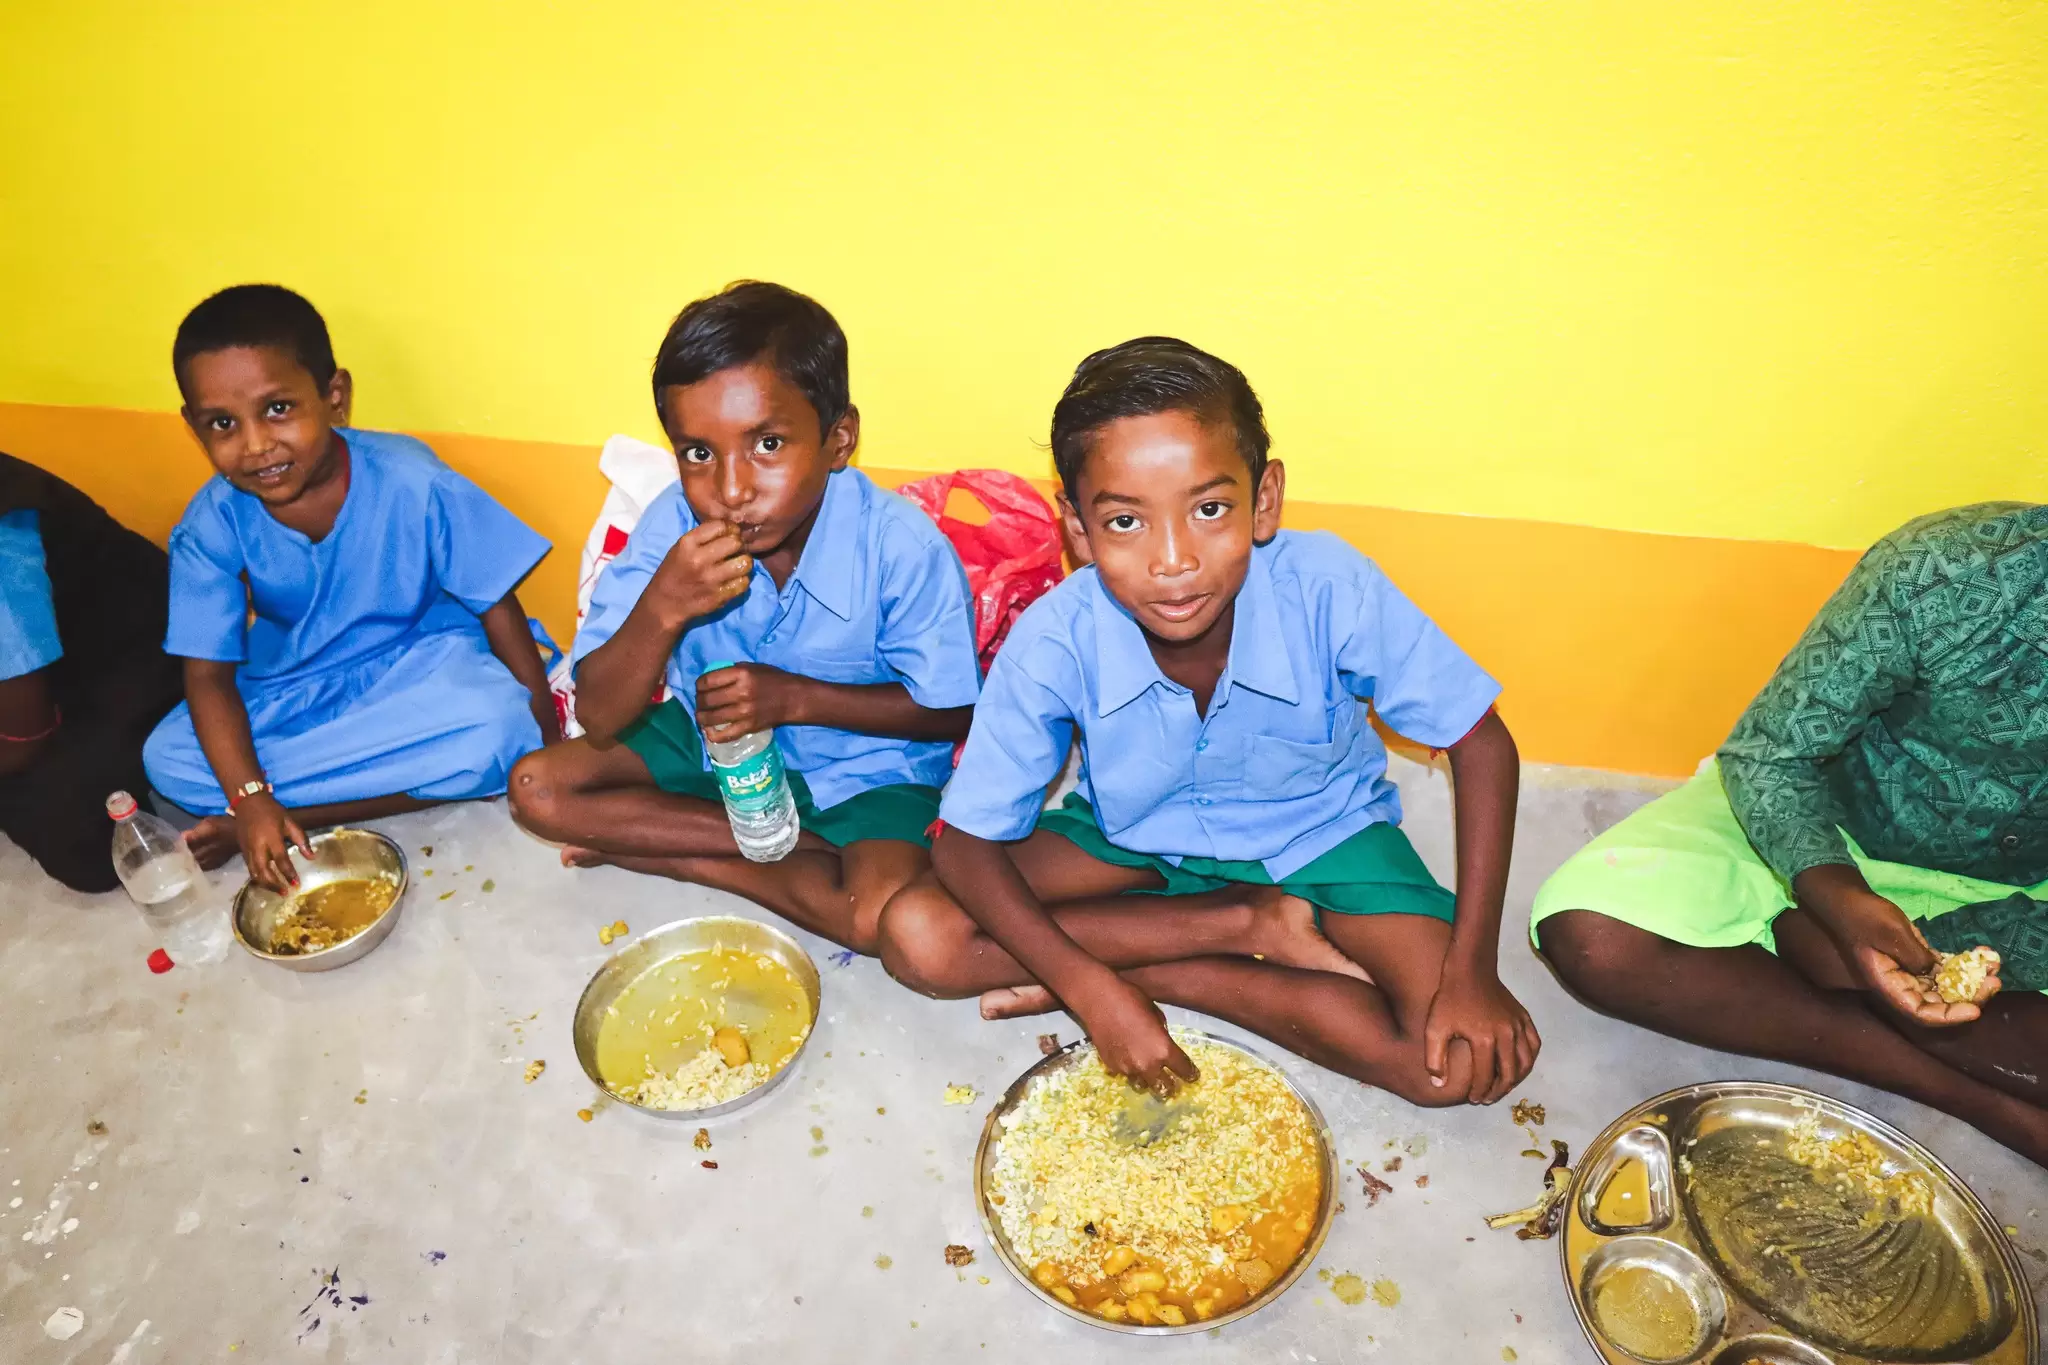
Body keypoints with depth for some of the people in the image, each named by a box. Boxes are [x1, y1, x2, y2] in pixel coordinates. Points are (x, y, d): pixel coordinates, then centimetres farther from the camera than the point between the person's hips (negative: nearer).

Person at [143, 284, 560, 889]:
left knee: (496, 731, -34)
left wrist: (545, 731, -12)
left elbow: (496, 605, -14)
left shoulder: (410, 483, -23)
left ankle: (293, 810, -18)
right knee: (166, 760, -16)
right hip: (294, 689, 3)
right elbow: (208, 676, -11)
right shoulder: (212, 525, -14)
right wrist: (250, 799, -25)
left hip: (421, 668, -2)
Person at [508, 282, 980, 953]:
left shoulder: (902, 548, -27)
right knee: (538, 787, -8)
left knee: (880, 915, -30)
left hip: (862, 762, -4)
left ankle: (670, 854, -5)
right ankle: (811, 847, -9)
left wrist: (796, 697, -26)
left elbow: (949, 712, -16)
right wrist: (662, 609, -36)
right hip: (713, 734, 4)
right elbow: (599, 719, -17)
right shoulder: (672, 527, -18)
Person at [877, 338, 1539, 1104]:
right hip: (1134, 833, 1)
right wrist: (1093, 991, -31)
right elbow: (967, 845, -19)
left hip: (1318, 832, 0)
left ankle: (1155, 969, -9)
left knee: (1466, 1064, -21)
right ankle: (1251, 926, -10)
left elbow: (1481, 744, -17)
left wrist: (1472, 971, -22)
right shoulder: (1055, 642, -29)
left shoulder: (1331, 593, -31)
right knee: (917, 937, -19)